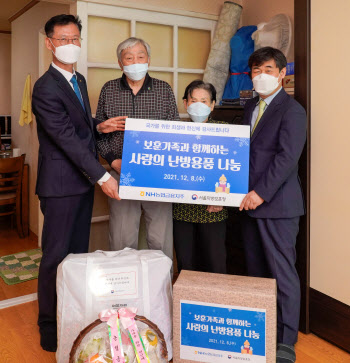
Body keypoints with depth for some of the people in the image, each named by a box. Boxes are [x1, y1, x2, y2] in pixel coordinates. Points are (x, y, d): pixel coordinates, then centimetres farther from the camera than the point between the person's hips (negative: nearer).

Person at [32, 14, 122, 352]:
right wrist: (102, 176, -20)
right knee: (56, 255, 1)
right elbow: (67, 137, -20)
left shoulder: (79, 80, 13)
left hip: (83, 181, 8)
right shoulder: (45, 88, -15)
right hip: (60, 184, -8)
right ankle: (50, 327, 17)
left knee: (79, 251, 14)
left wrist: (99, 126, 2)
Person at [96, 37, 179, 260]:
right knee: (122, 241, 6)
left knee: (161, 239, 4)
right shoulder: (109, 90, 7)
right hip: (121, 175, 1)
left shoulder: (164, 90, 6)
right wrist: (113, 161, -5)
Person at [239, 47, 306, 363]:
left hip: (277, 204, -7)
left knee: (283, 274, 0)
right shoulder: (250, 107, 17)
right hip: (251, 203, 8)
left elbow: (287, 157, -16)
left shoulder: (292, 110, -7)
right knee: (256, 272, 14)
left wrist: (261, 193, -19)